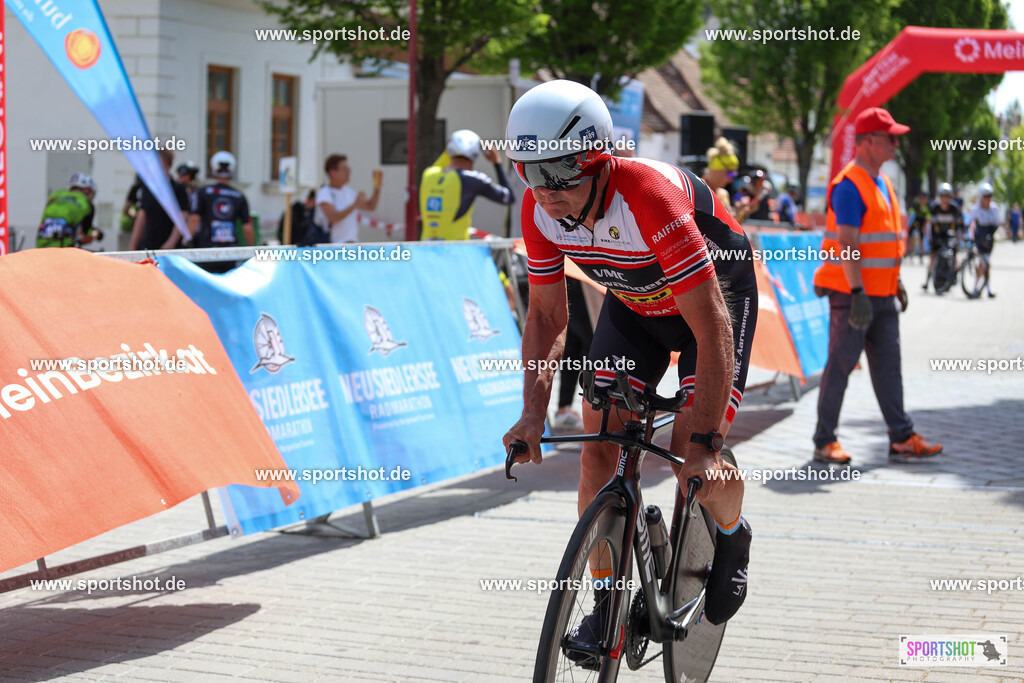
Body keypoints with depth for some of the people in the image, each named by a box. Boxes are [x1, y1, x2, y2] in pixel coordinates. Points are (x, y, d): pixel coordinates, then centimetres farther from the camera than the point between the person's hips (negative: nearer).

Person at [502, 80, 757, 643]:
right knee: (598, 443, -9)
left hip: (715, 295, -5)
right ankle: (606, 600, 5)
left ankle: (732, 536, 18)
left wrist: (705, 444, -41)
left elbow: (712, 327, -39)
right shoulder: (541, 209, -22)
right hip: (632, 304, 5)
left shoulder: (650, 199, -40)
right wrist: (534, 410, -20)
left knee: (694, 454, -17)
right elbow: (547, 313, -7)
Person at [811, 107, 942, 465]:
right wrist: (858, 294, -25)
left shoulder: (882, 182, 15)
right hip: (853, 294, -9)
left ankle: (902, 438, 12)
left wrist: (897, 283, 22)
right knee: (840, 366, -3)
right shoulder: (849, 185, -15)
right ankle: (825, 442, 4)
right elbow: (846, 243, -21)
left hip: (882, 293, 9)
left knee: (888, 366, 9)